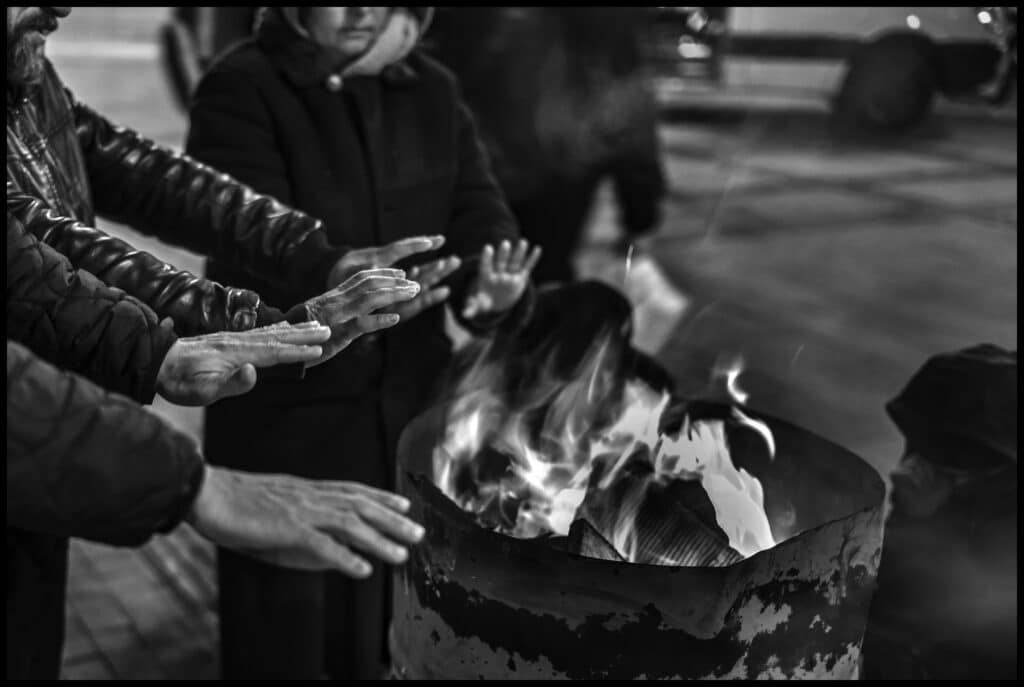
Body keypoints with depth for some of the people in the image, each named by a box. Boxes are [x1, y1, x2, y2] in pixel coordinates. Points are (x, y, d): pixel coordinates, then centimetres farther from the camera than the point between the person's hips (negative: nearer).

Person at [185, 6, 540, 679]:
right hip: (286, 414, -4)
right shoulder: (240, 91, -11)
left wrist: (497, 288, -24)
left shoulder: (434, 90, 6)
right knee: (285, 637, 9)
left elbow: (480, 215, -1)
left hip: (414, 404, 5)